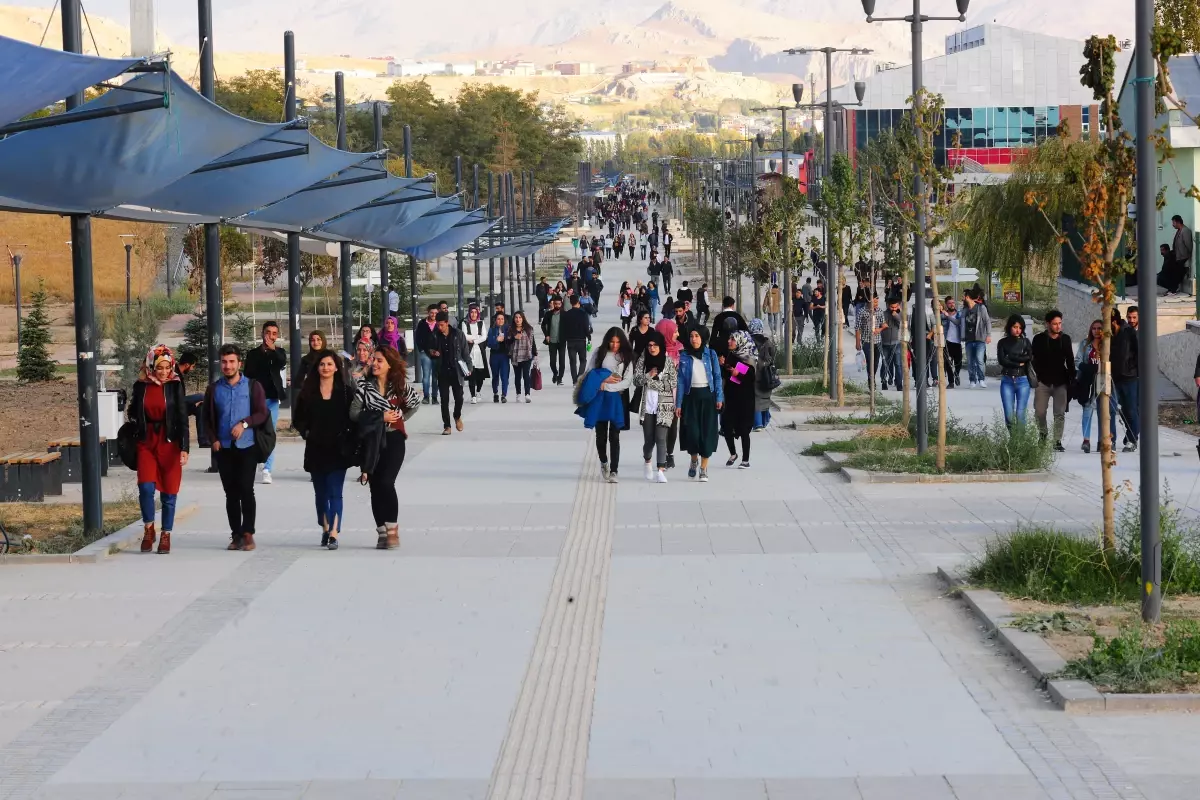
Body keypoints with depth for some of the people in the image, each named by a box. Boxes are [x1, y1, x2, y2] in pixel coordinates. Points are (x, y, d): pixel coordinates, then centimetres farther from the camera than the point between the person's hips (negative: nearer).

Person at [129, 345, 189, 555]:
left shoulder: (175, 385, -4)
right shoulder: (141, 386, 1)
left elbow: (182, 417, -7)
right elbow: (132, 413, 16)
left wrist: (184, 448, -13)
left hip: (170, 443, -1)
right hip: (146, 443, 1)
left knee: (169, 492, 1)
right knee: (146, 487, -13)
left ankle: (166, 535, 13)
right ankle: (148, 529, 6)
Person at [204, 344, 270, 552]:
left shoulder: (253, 386, 2)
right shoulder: (214, 388, 10)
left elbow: (263, 413, -3)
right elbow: (208, 417, 14)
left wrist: (244, 423, -18)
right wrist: (214, 439, 1)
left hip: (247, 446, -3)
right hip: (224, 448, 3)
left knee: (246, 489, -8)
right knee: (231, 492, 4)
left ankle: (248, 533, -3)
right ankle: (236, 534, 9)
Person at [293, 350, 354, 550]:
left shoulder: (346, 391, 0)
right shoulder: (308, 392, 5)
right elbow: (298, 418, 11)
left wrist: (349, 439, -8)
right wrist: (306, 433, -2)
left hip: (338, 450, -3)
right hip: (315, 450, 3)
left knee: (335, 492, -9)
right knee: (320, 492, 12)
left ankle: (334, 534, -16)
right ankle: (325, 529, 27)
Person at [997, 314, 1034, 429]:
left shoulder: (1025, 342, 8)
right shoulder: (1003, 343, 6)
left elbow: (1030, 358, -7)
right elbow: (1002, 360, -6)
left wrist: (1011, 357, -9)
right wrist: (1019, 363, -6)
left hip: (1022, 381, 0)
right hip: (1007, 381, 0)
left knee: (1020, 415, -4)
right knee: (1009, 415, -4)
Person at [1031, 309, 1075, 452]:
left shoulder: (1065, 339, 8)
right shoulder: (1039, 339, 1)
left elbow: (1070, 361, 12)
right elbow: (1034, 361, 1)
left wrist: (1072, 380, 8)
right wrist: (1035, 378, -7)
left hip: (1061, 382, 1)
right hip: (1043, 382, -1)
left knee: (1060, 413, -2)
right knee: (1039, 413, -2)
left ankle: (1058, 441, 4)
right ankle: (1042, 434, 21)